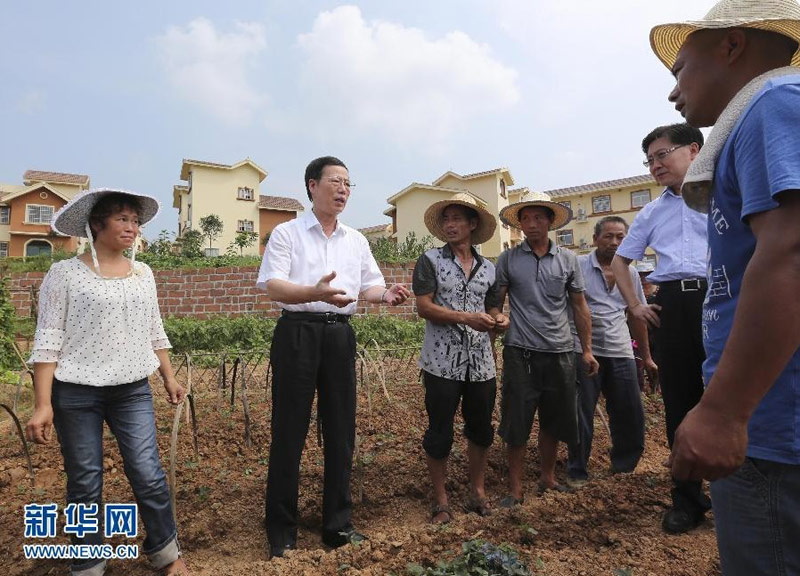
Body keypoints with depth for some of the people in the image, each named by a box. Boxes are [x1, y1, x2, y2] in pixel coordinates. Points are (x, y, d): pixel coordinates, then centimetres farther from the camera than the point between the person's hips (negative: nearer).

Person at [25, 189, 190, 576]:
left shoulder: (143, 274, 8)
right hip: (76, 394, -3)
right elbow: (48, 340, -8)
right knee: (84, 485, 8)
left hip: (134, 391, 3)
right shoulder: (65, 274, -5)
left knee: (149, 476, 2)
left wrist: (169, 377, 12)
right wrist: (43, 404, -12)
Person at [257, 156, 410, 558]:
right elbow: (273, 286, -12)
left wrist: (385, 295, -9)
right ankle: (281, 532, 18)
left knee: (341, 429, 9)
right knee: (289, 430, 2)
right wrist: (315, 292, -30)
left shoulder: (356, 240, 14)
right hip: (298, 332, -4)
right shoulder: (286, 233, -1)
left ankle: (337, 524, 25)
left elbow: (369, 285, 14)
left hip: (340, 334, 5)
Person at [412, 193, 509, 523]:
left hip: (481, 363, 4)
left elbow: (491, 311, 17)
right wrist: (467, 318, -20)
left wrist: (499, 320, -7)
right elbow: (424, 307, -10)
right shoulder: (430, 261, 0)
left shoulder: (488, 268, 12)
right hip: (443, 362, -4)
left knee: (481, 429, 13)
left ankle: (477, 492, 32)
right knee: (440, 432, 5)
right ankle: (440, 500, 22)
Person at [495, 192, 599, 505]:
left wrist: (587, 349, 7)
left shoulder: (568, 260, 7)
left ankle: (547, 478, 33)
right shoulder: (508, 259, 1)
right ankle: (515, 489, 16)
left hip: (560, 352, 3)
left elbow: (579, 307, 11)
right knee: (517, 423, 2)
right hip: (521, 352, -2)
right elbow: (496, 305, 2)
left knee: (553, 421, 14)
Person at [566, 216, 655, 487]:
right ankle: (577, 472, 21)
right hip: (585, 351, -4)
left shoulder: (630, 273, 13)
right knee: (581, 415, 3)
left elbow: (637, 316, 19)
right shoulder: (579, 265, -3)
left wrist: (647, 357, 19)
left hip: (621, 353, 5)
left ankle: (623, 468, 31)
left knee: (632, 416, 9)